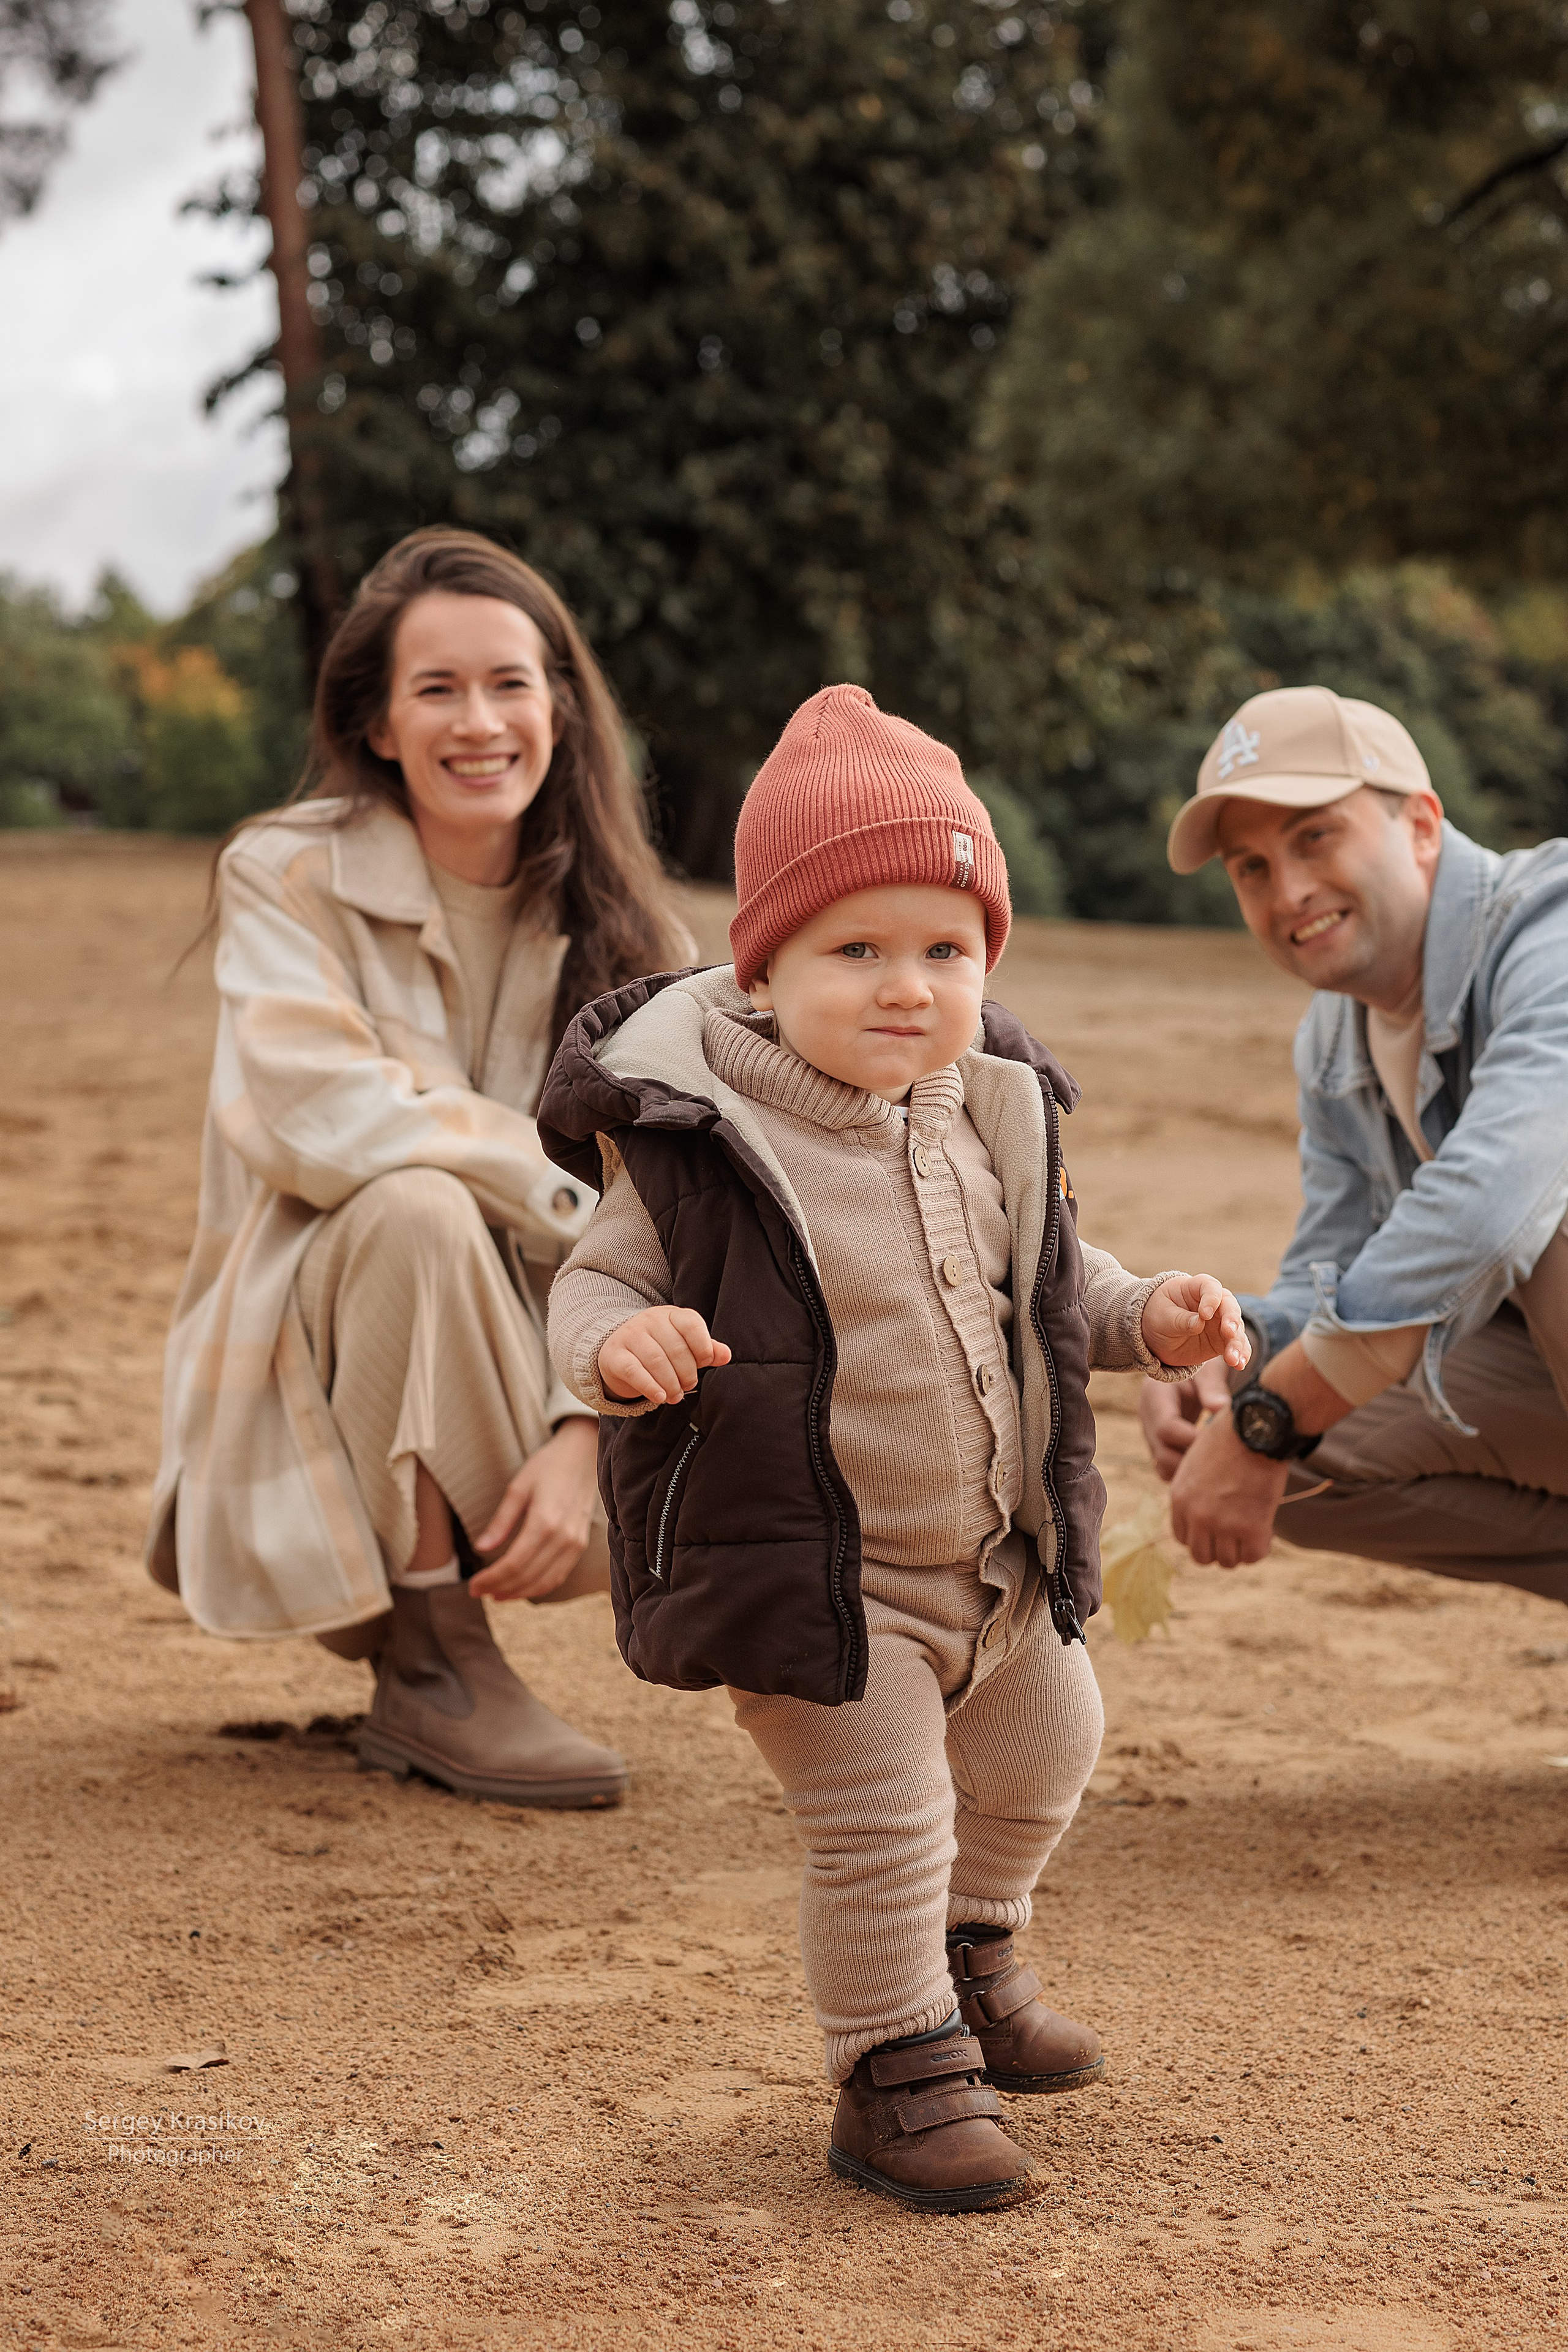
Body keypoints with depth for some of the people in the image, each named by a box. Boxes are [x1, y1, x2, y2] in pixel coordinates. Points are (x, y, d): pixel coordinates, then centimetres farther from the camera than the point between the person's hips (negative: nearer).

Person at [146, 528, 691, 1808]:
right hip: (304, 1357, -4)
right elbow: (323, 1117, -27)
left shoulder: (607, 920, 1)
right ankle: (431, 1668, -21)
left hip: (507, 1376, 5)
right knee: (420, 1211, -34)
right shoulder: (289, 876, -10)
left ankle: (453, 1579, 10)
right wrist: (561, 1180, -21)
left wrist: (578, 1437, -21)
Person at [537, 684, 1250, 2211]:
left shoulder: (992, 1111, -1)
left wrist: (1148, 1317, -3)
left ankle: (968, 1965, 52)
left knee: (1039, 1763, 25)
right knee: (882, 1828, -5)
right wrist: (616, 1346, -36)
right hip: (815, 1570, -7)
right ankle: (896, 2074, 19)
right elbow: (598, 1279, -14)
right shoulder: (697, 1135, -20)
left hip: (1003, 1559, 7)